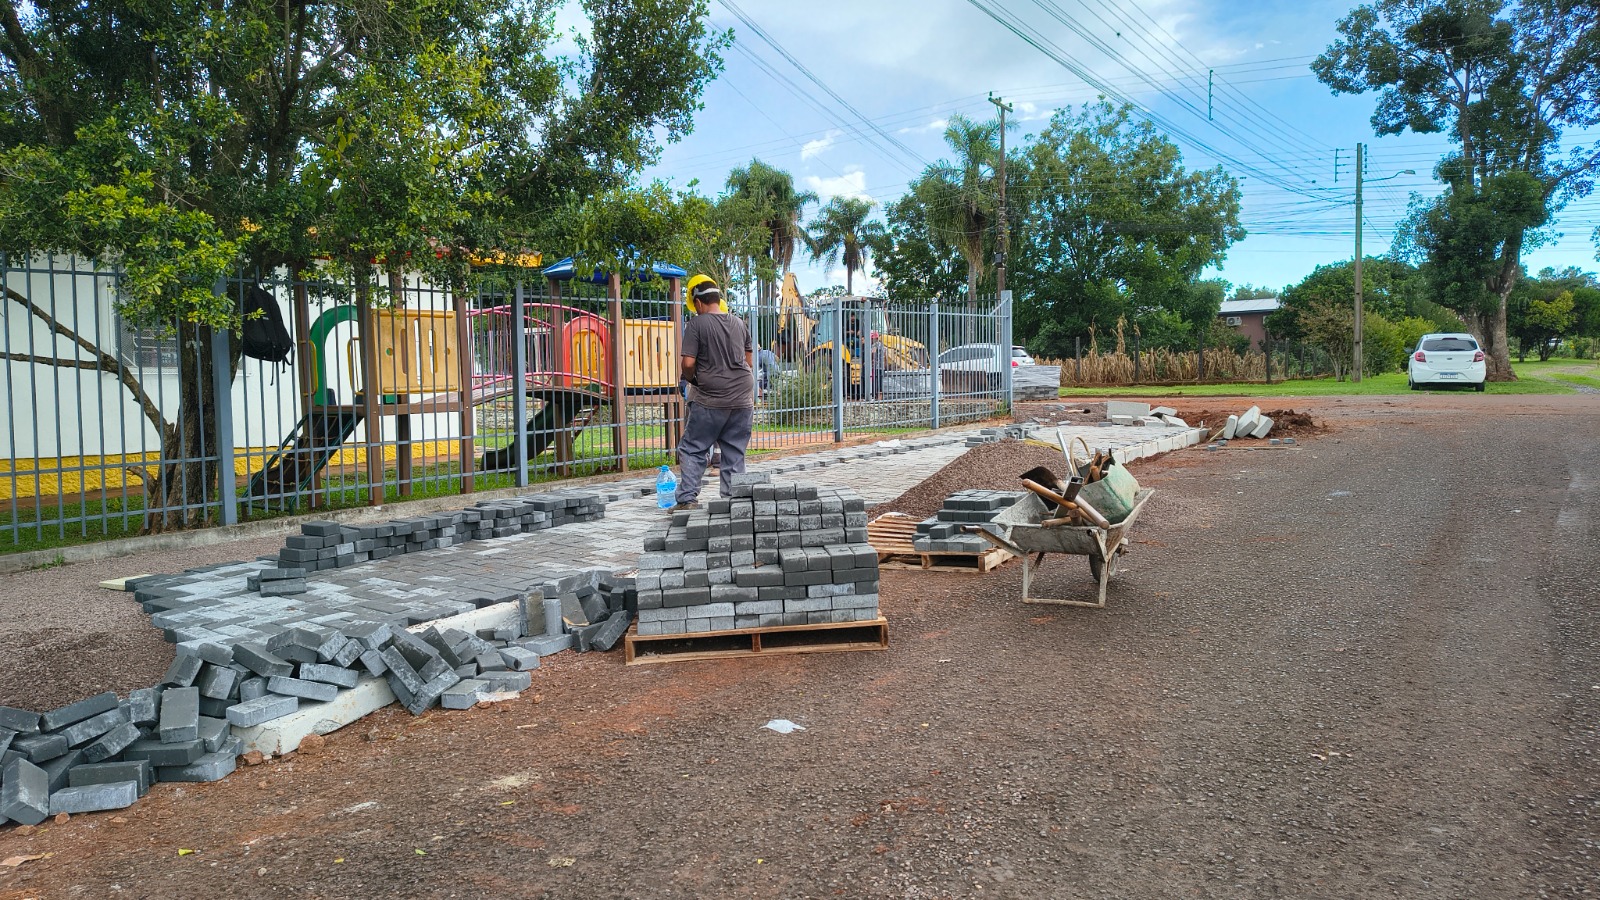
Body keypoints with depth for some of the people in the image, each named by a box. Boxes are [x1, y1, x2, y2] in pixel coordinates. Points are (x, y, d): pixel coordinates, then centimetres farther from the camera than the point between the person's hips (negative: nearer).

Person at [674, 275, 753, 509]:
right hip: (743, 398, 5)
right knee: (735, 453, 10)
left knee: (692, 449, 6)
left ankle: (688, 498, 2)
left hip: (710, 400, -5)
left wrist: (690, 378, 6)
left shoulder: (696, 324, -8)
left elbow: (688, 363, -14)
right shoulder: (739, 323, 10)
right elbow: (750, 362, 14)